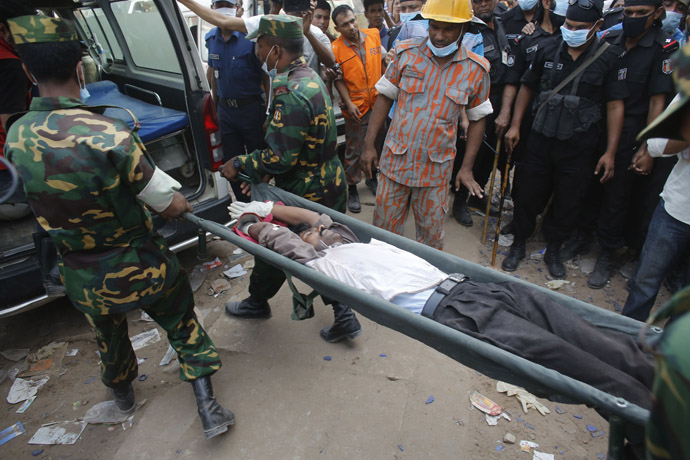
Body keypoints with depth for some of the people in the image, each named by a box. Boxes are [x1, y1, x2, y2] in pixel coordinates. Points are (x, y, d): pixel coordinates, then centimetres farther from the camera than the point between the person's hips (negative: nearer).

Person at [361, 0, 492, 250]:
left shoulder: (476, 70, -2)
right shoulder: (406, 53, -2)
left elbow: (477, 119, 6)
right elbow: (385, 98, 3)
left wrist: (467, 167, 1)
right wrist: (369, 145, -2)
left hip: (436, 169, 0)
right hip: (395, 161, 1)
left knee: (431, 237, 12)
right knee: (383, 231, 10)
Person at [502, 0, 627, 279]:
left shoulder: (610, 57, -4)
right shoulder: (549, 50, 2)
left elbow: (615, 106, -3)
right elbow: (527, 87, 13)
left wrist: (610, 152, -6)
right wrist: (515, 126, 5)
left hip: (579, 146, -1)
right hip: (541, 138, 2)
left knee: (568, 203, 8)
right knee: (527, 195, 8)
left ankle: (554, 251, 28)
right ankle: (518, 245, 27)